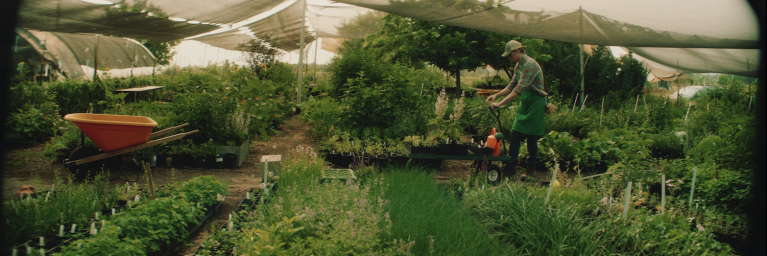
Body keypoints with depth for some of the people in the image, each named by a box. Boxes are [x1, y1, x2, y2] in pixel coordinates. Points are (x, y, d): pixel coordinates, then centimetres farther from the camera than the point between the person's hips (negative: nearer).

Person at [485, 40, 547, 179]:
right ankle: (510, 165, 10)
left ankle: (531, 167, 14)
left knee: (531, 136, 0)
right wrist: (496, 95, 1)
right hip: (524, 103, 9)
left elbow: (519, 89, -28)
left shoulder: (530, 64, -21)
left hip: (535, 103, -8)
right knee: (515, 134, 5)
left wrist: (501, 103, -29)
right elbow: (512, 85, 16)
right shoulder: (518, 66, 8)